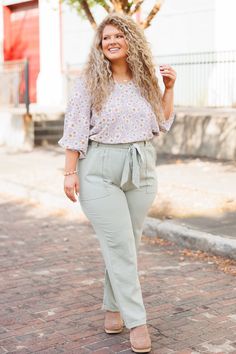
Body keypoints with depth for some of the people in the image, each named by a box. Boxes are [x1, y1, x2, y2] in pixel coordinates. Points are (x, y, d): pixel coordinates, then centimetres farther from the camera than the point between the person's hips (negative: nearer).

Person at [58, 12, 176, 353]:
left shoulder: (145, 79, 8)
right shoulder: (89, 81, -3)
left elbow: (163, 124, 15)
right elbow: (75, 128, -5)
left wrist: (169, 88, 4)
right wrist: (70, 172, -10)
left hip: (142, 169, 4)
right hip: (100, 170, -4)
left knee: (129, 243, 10)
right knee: (119, 245, -6)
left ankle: (113, 306, 28)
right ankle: (136, 321, 0)